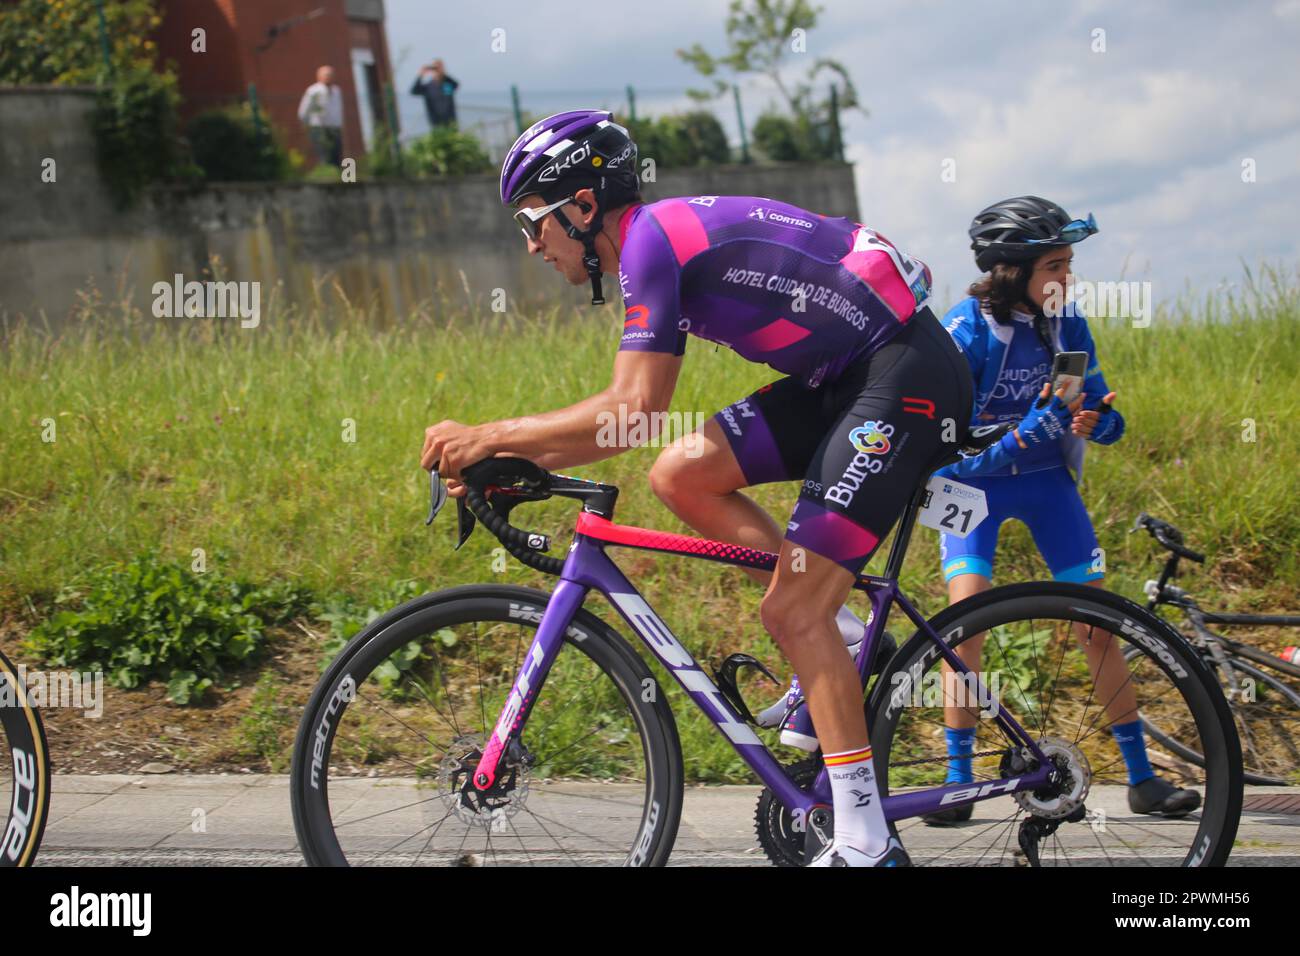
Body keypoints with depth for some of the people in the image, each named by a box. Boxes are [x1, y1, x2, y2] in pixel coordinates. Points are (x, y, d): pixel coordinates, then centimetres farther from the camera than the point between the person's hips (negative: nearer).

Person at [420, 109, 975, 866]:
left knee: (791, 611, -11)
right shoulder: (667, 239, 15)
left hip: (905, 374, -10)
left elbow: (634, 410, -22)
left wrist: (489, 436, -15)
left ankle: (867, 844, -8)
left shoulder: (652, 236, -14)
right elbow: (631, 418, 18)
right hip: (843, 377, 10)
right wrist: (510, 464, 10)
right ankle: (840, 636, 10)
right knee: (680, 474, 4)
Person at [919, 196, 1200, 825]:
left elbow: (1107, 421, -2)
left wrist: (1094, 421, -26)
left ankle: (1141, 777, 8)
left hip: (1046, 480, 3)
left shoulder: (1066, 323, -8)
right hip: (973, 483, -3)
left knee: (1096, 625, -1)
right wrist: (1027, 433, -36)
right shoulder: (964, 332, -21)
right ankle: (958, 780, -7)